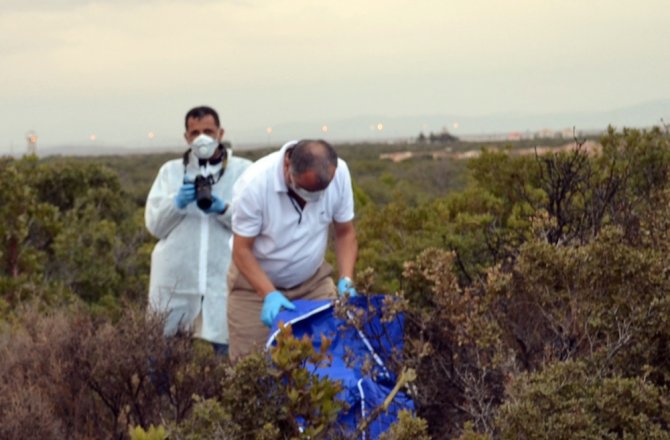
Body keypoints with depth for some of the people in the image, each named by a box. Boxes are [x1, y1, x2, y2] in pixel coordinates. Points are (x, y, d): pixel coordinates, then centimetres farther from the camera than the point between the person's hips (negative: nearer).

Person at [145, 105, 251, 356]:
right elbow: (154, 225, 8)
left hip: (224, 281, -2)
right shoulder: (170, 171, 14)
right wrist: (176, 203, -11)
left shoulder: (243, 171, 8)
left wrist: (223, 209, -17)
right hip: (176, 282, 2)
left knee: (228, 351, -9)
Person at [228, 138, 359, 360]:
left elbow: (345, 232, -4)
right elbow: (242, 250, -20)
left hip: (313, 281, 3)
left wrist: (346, 280, -18)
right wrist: (269, 294, -32)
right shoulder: (254, 183, -28)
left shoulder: (340, 173, -18)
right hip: (255, 283, -3)